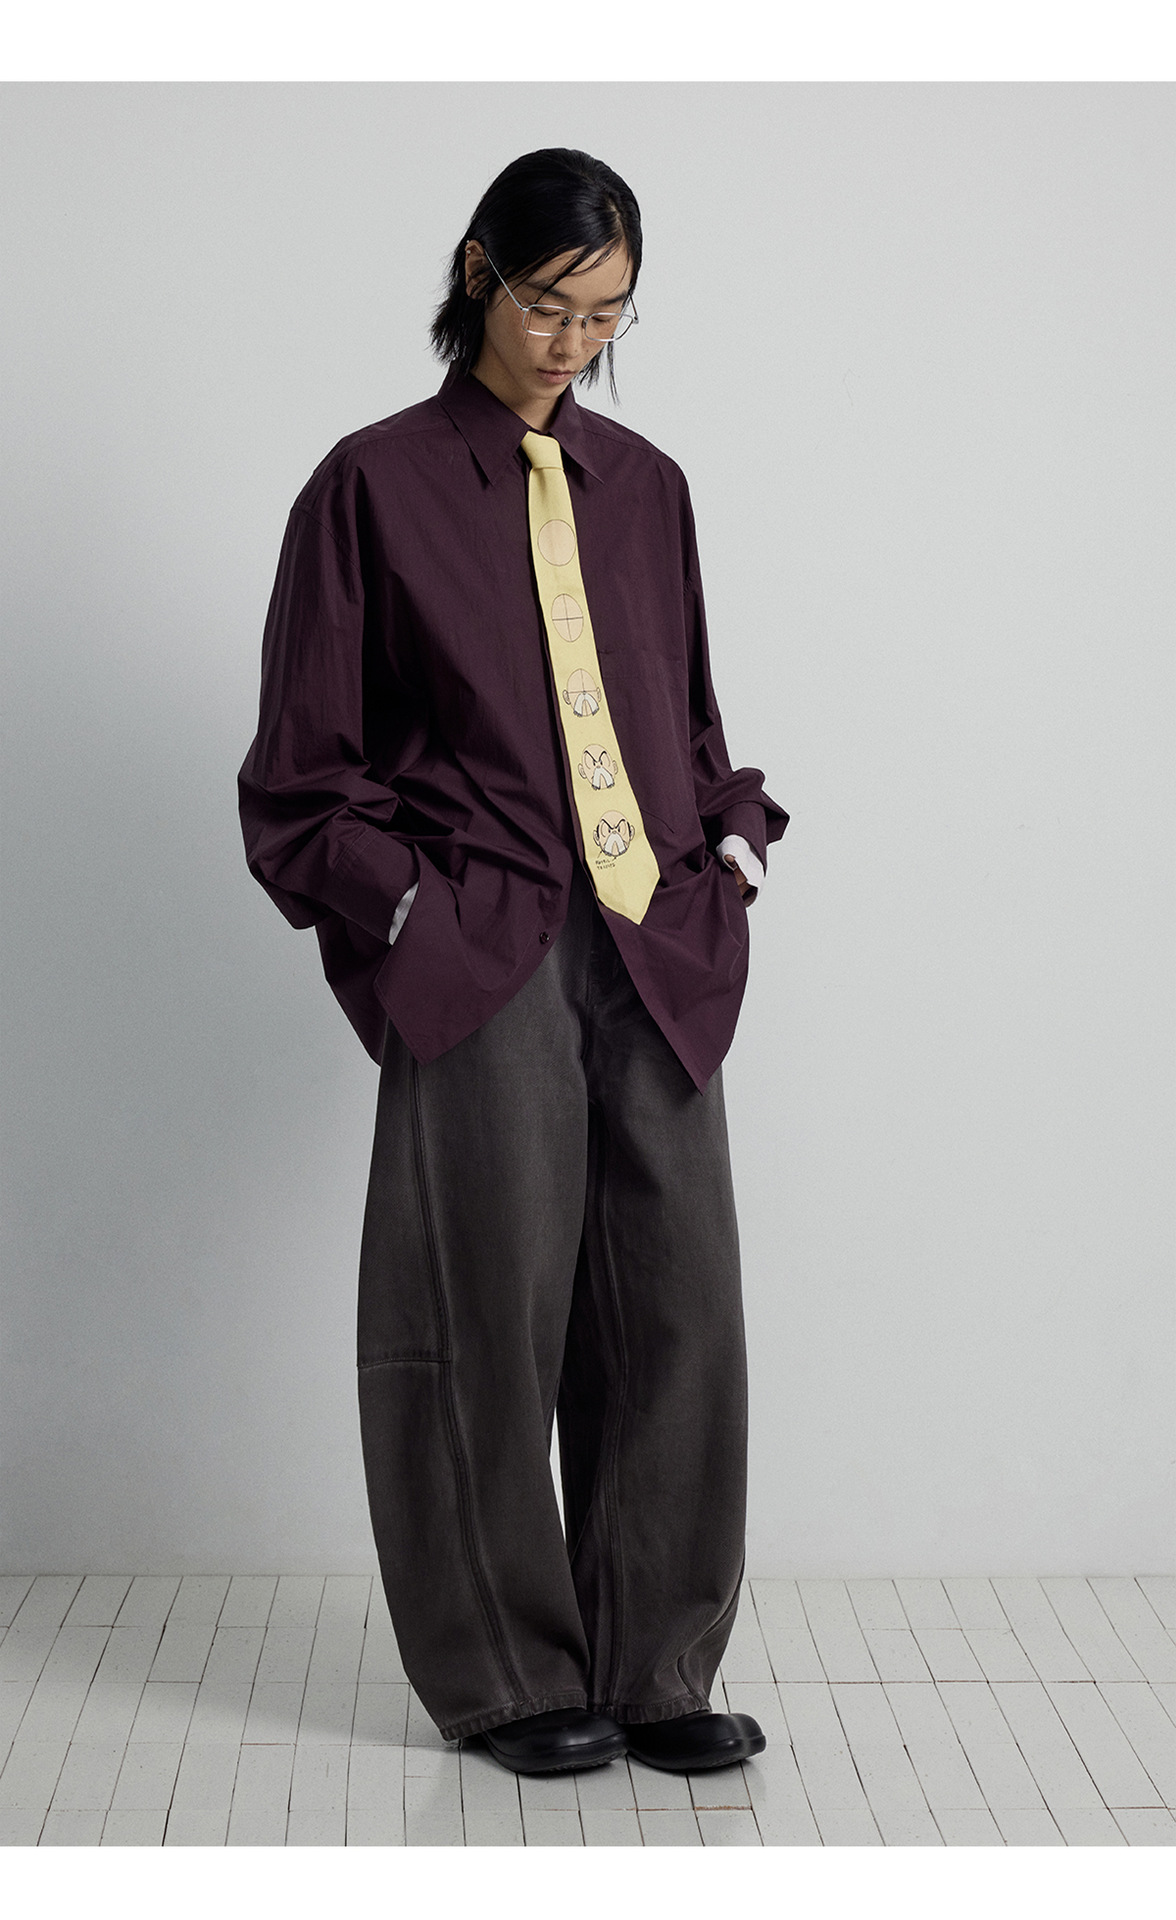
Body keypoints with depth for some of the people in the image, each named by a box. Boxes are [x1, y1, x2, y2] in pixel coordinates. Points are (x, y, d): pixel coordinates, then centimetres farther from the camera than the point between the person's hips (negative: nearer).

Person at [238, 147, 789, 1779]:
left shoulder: (645, 487, 14)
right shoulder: (377, 486, 1)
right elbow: (307, 767, 1)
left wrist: (736, 846, 7)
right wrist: (405, 912, -8)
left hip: (653, 952, 4)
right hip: (478, 961, -4)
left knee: (679, 1303, 2)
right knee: (498, 1312, 0)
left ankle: (656, 1671, 15)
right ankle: (509, 1677, 16)